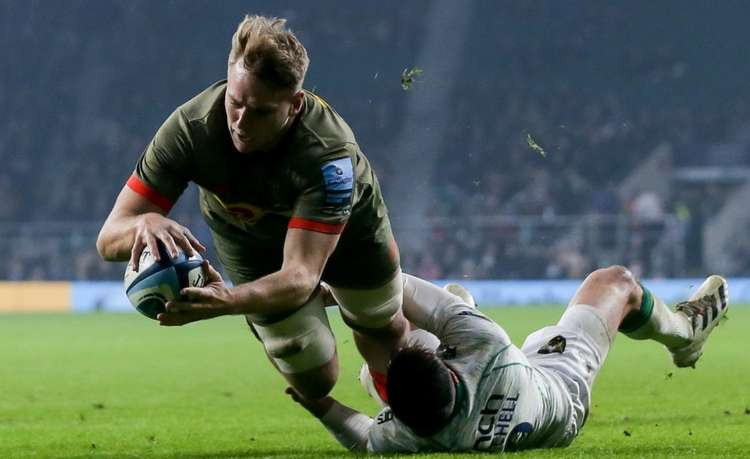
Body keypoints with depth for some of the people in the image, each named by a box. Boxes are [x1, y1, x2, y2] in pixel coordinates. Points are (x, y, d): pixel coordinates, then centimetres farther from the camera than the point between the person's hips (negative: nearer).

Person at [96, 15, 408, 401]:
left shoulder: (328, 151, -45)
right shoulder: (191, 127, -39)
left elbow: (300, 277, -51)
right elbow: (109, 239, -37)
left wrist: (229, 300, -72)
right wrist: (146, 224, -63)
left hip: (349, 227, -1)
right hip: (250, 241, 1)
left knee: (384, 334, 21)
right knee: (313, 382, 2)